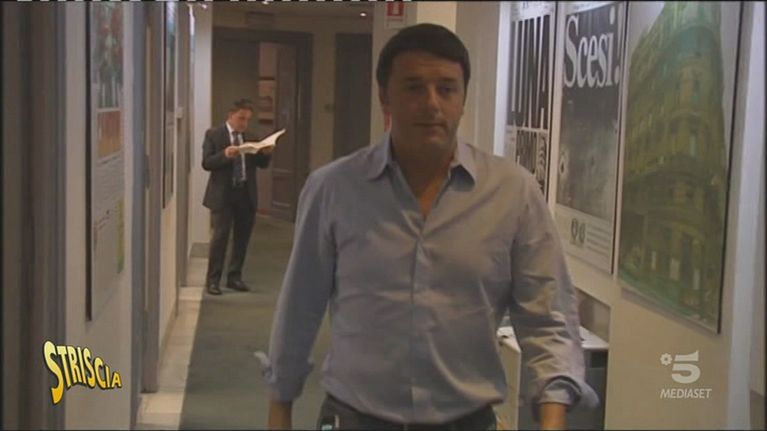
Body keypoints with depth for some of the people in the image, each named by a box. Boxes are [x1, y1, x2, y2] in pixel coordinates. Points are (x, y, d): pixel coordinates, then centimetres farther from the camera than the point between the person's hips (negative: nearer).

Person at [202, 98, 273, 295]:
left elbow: (262, 164, 12)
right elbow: (206, 163, -8)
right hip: (222, 194, -4)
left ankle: (235, 277, 20)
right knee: (220, 235, -7)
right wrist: (224, 155, -25)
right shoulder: (214, 135, 0)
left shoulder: (250, 138, 12)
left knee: (242, 237, 8)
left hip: (246, 194, 5)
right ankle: (213, 279, 2)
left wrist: (266, 153, -9)